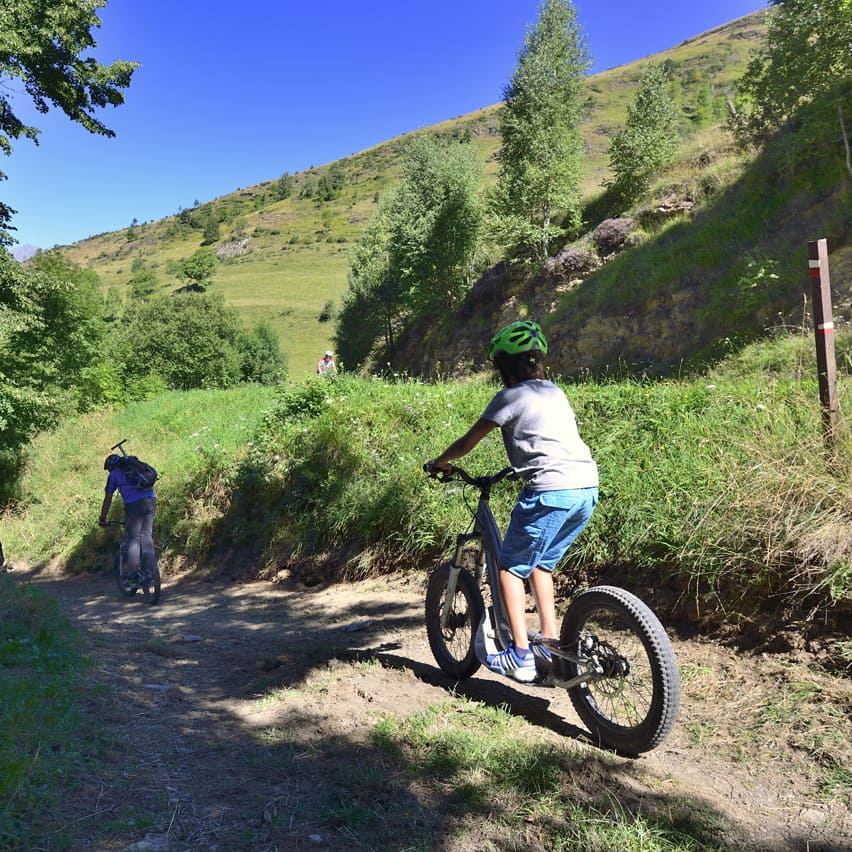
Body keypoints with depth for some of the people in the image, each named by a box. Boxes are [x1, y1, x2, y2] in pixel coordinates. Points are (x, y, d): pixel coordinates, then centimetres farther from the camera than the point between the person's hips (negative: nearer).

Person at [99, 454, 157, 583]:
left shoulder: (114, 474, 14)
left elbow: (108, 499, 16)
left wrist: (102, 519, 24)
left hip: (134, 504, -5)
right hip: (151, 500, 5)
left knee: (133, 539, 2)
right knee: (147, 536, 13)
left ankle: (133, 575, 3)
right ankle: (150, 570, 11)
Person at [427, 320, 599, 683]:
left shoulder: (510, 396, -1)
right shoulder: (555, 392, 20)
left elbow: (468, 442, 4)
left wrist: (440, 462, 20)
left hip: (550, 491, -8)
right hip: (587, 488, 8)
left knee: (510, 567, 7)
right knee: (540, 563, 23)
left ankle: (520, 656, 5)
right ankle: (549, 642, 25)